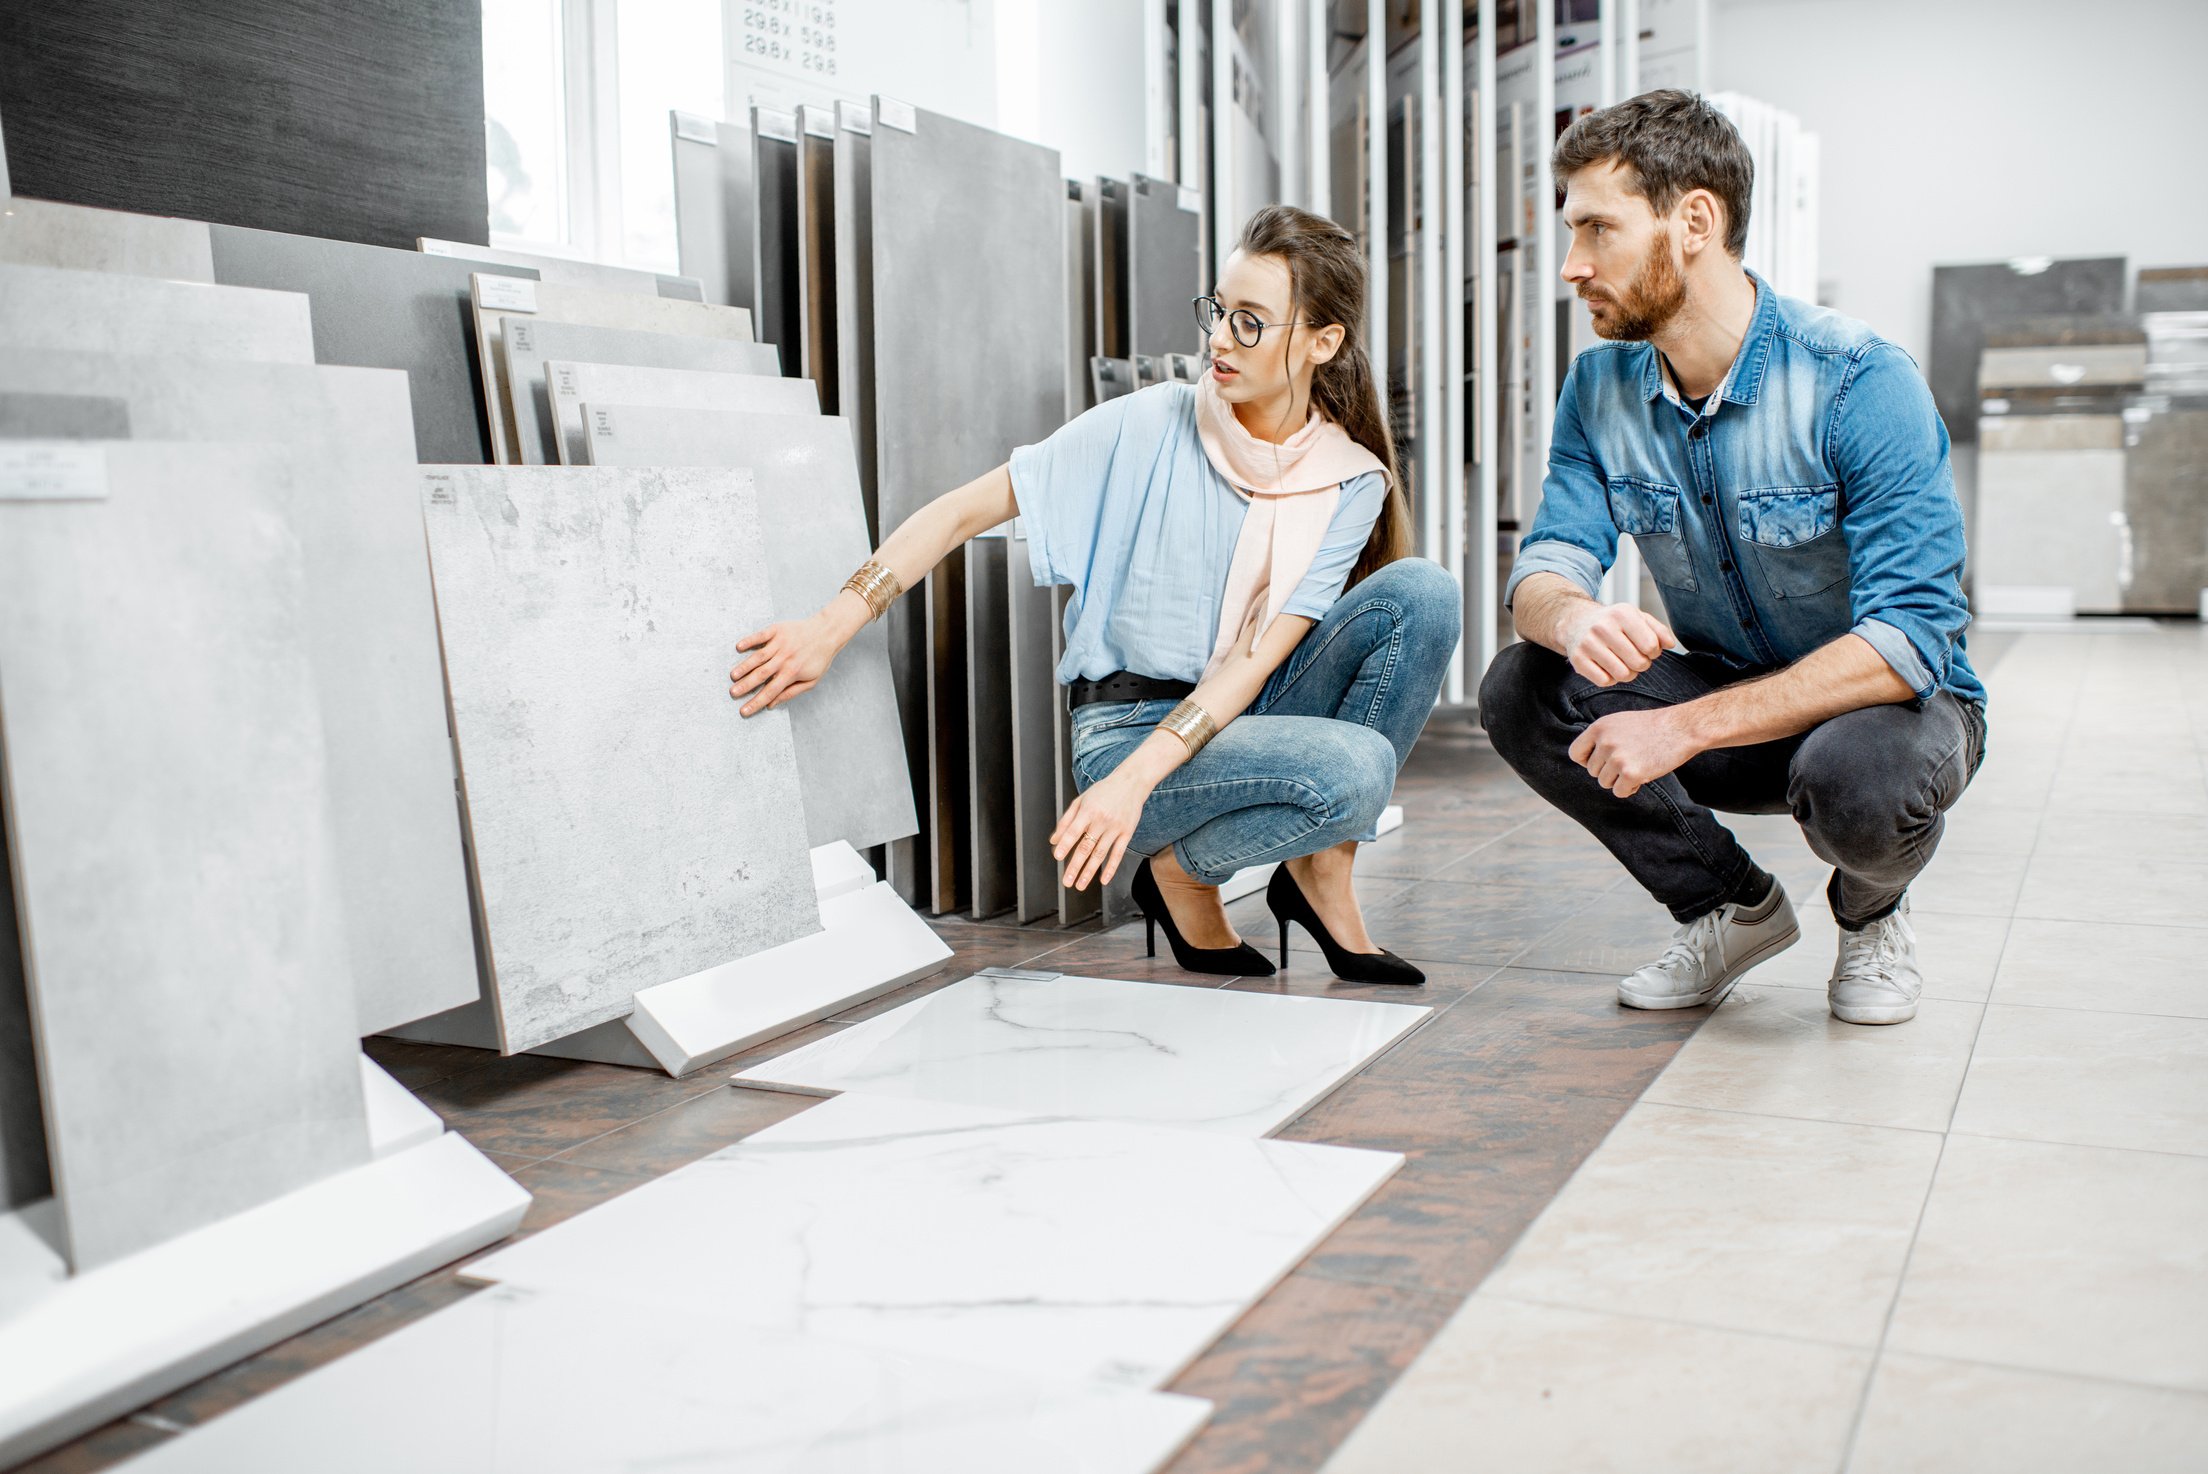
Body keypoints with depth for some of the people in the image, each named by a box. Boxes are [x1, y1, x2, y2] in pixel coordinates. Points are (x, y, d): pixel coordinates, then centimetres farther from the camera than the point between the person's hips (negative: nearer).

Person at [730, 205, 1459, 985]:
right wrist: (833, 625, -16)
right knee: (1351, 768, -32)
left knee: (1421, 590, -19)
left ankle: (1322, 872, -8)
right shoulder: (1150, 427, -8)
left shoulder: (1351, 482, -2)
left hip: (1241, 717, 4)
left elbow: (1260, 656, -12)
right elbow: (967, 510, -7)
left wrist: (1135, 779, -25)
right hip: (1128, 725, -4)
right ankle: (1180, 870, -1)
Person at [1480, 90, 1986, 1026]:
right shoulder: (1600, 387, -6)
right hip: (1720, 699, 5)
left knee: (1857, 776, -39)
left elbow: (1909, 635, -31)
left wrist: (1687, 726, -39)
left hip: (1888, 703, -5)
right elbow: (1546, 565, -11)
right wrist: (1574, 618, -38)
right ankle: (1734, 906, 3)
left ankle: (1871, 914, 2)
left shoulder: (1861, 384, -24)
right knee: (1520, 692, -19)